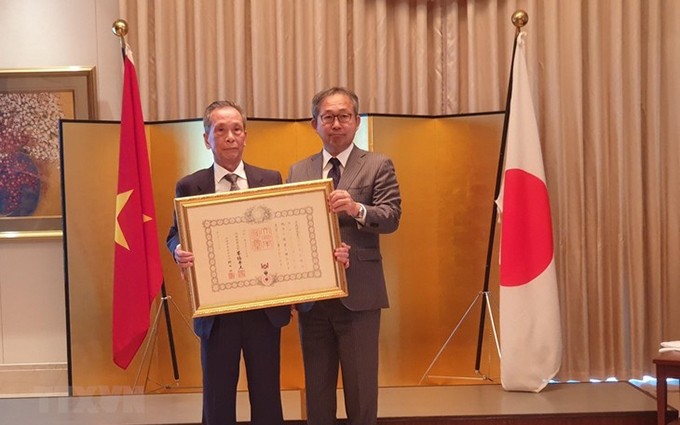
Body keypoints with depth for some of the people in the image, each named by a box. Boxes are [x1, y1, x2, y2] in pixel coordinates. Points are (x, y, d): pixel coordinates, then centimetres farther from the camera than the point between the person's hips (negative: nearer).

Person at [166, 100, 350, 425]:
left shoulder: (271, 180, 4)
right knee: (218, 397, 10)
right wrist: (180, 252, -21)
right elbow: (176, 235, 4)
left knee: (267, 395, 11)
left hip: (265, 306, 1)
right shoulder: (189, 187, 2)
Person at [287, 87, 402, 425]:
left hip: (358, 294, -3)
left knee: (361, 389, 3)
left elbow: (392, 217, -11)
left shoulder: (378, 166, 1)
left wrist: (357, 210, -31)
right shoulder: (298, 171, 12)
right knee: (316, 389, 12)